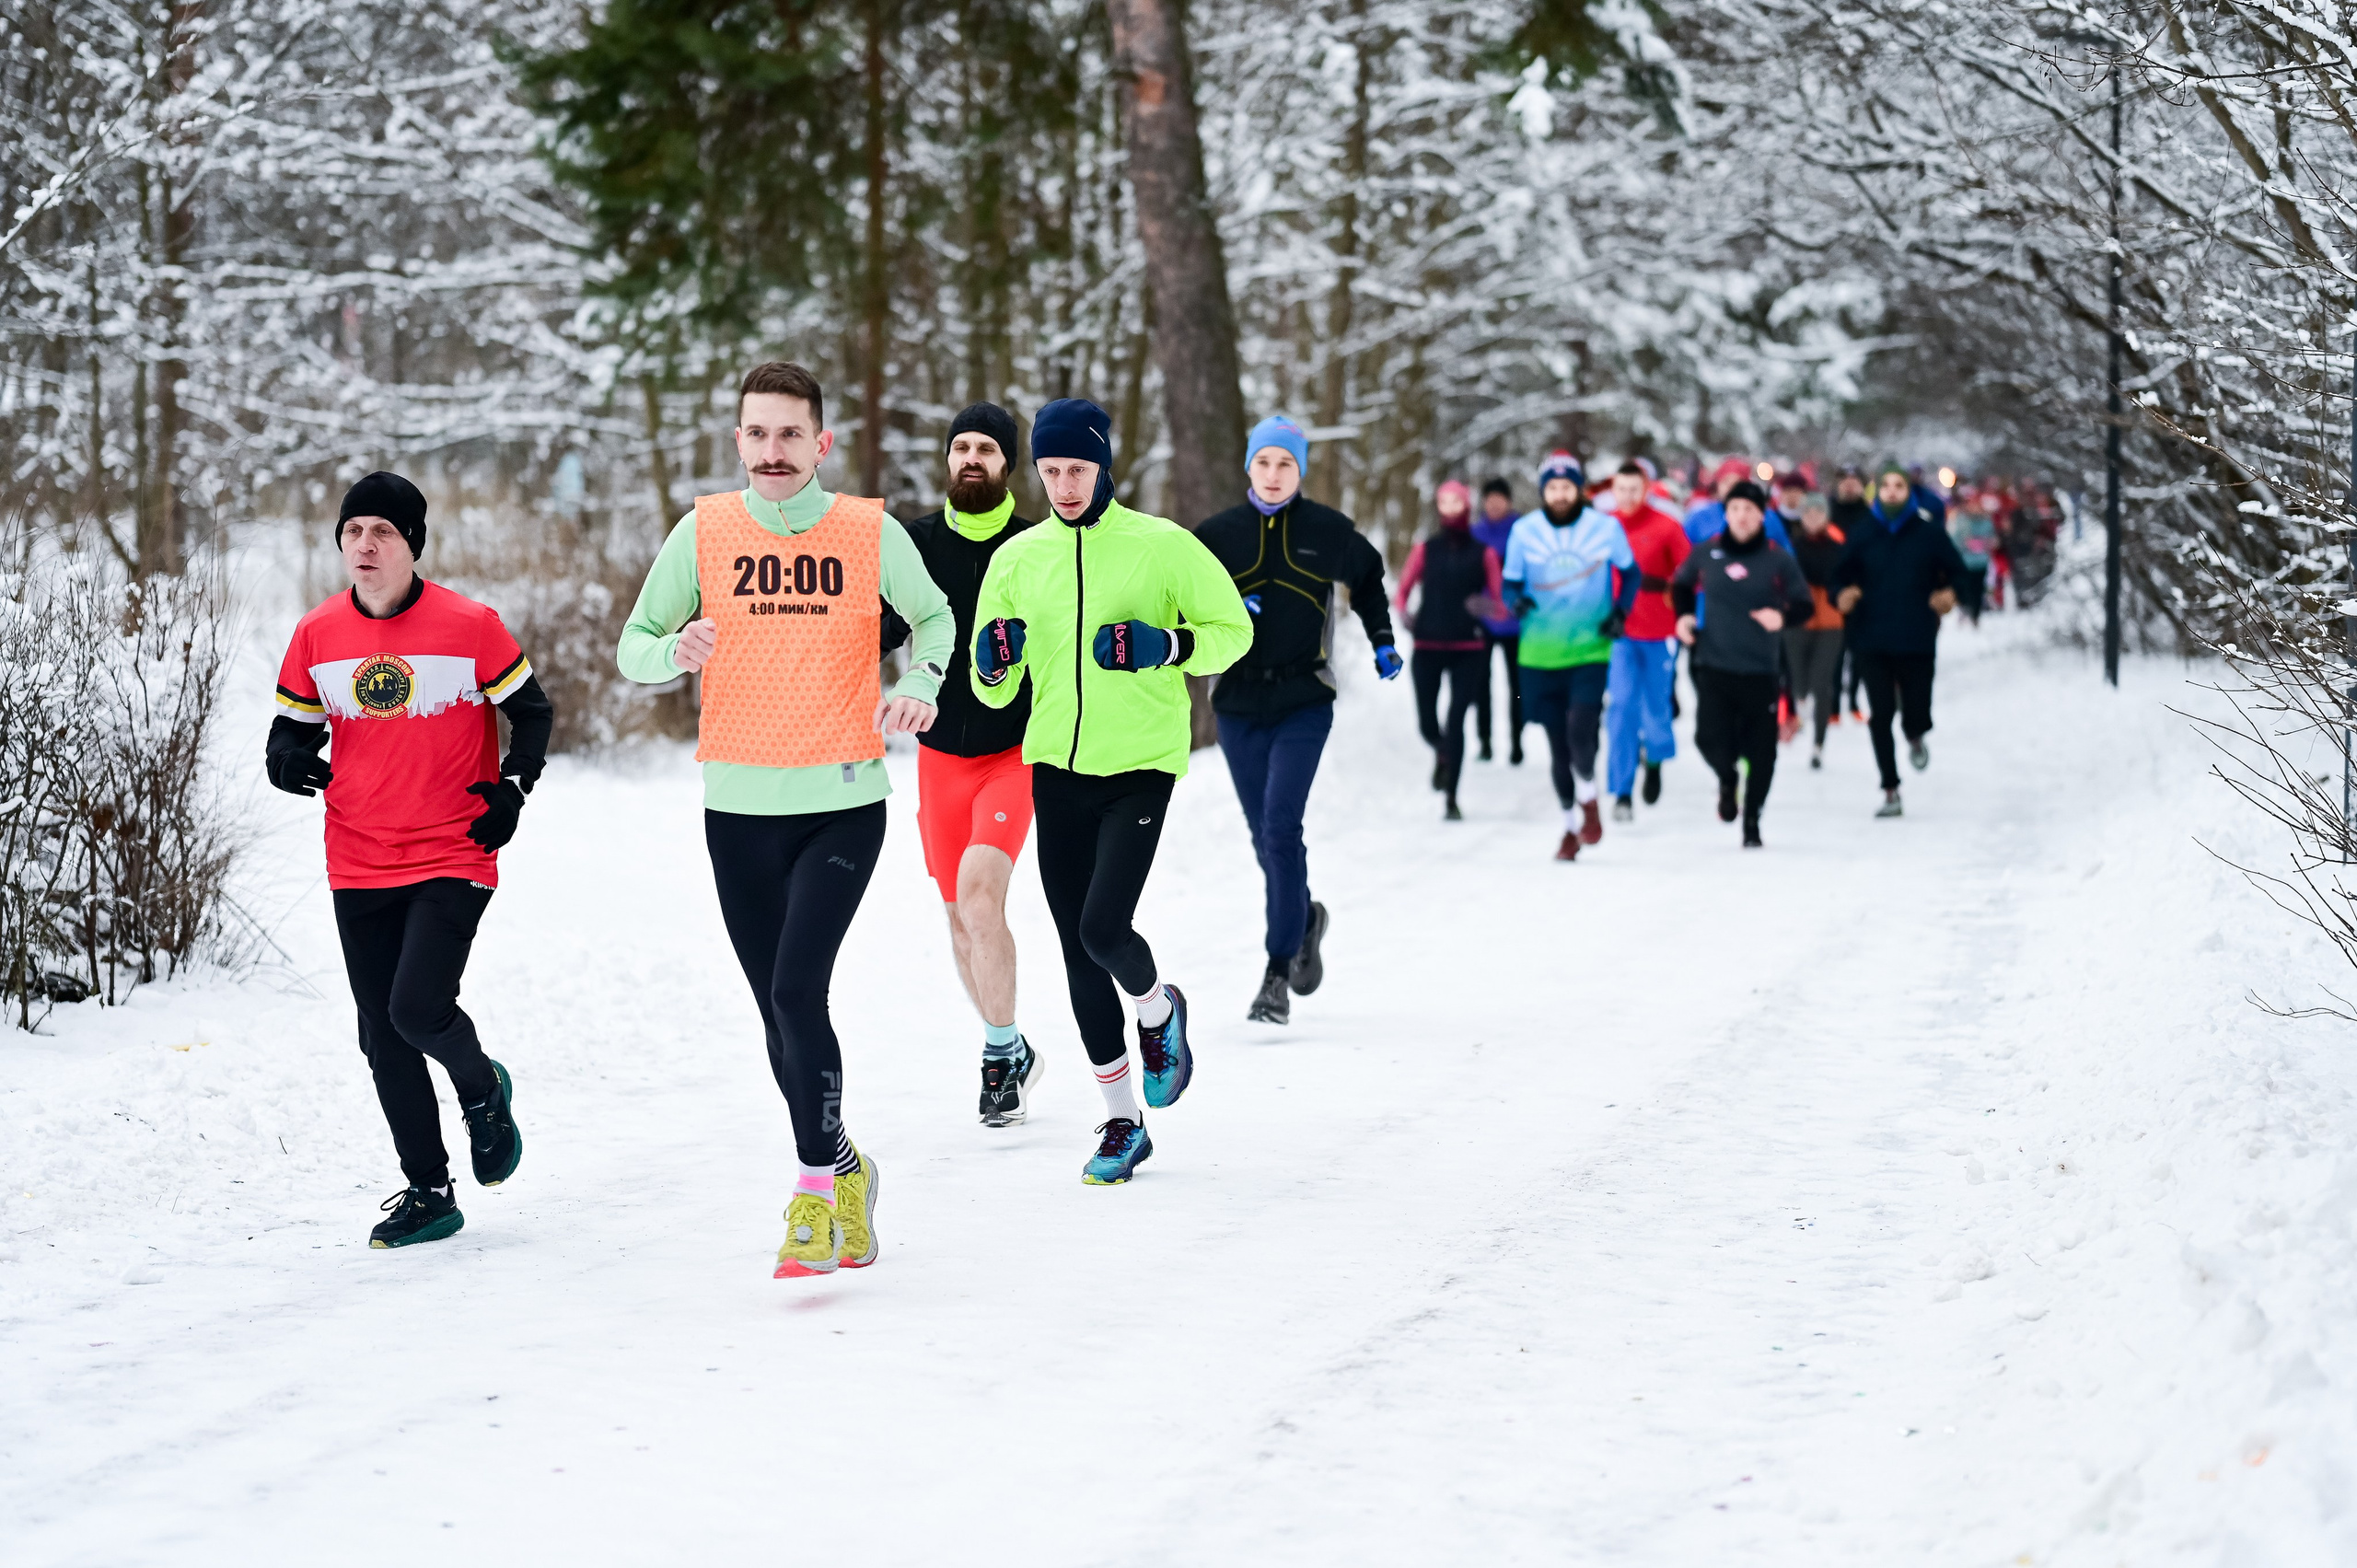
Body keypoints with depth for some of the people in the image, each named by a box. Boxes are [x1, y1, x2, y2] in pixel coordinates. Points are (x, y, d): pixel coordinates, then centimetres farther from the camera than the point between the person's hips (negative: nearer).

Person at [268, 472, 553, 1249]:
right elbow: (293, 727, 12)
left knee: (418, 1009, -19)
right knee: (383, 1038, 5)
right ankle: (428, 1192, 18)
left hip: (453, 858, -4)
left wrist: (510, 789, -8)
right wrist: (288, 758, -10)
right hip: (358, 868, 4)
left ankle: (483, 1091, 15)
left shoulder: (469, 625, -7)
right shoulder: (317, 637, 2)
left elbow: (532, 711, 4)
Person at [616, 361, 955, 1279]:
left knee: (797, 990, -17)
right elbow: (633, 646, 6)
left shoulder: (871, 533, -2)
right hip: (739, 807, 3)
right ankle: (844, 1168, 30)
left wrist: (917, 686, -4)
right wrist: (678, 649, -17)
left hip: (843, 805, -3)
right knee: (780, 1012, 9)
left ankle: (815, 1187, -6)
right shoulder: (703, 532, 0)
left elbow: (933, 618, 15)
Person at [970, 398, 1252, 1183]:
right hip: (1056, 771, 4)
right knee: (1078, 949, 6)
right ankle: (1122, 1123, 18)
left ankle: (1160, 1013, 18)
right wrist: (994, 663, -13)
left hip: (1139, 770, -4)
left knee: (1104, 929, -18)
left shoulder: (1163, 546, -5)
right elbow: (992, 690, 10)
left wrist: (1165, 646, -16)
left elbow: (1232, 630, 2)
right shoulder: (1018, 558, 5)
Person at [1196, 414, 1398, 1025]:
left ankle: (1278, 974, -14)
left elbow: (1367, 575, 21)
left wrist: (1382, 641, 20)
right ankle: (1304, 918, 40)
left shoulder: (1328, 532, 0)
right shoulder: (1218, 534, 0)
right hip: (1238, 705, 2)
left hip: (1303, 704, -2)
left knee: (1281, 826, -16)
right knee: (1265, 835, 11)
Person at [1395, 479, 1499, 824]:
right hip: (1427, 648, 2)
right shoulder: (1425, 549, 7)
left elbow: (1499, 602, 5)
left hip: (1468, 649, -1)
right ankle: (1442, 754, 39)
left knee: (1456, 719, -12)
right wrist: (1404, 615, -10)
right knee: (1427, 724, 2)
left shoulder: (1483, 553, 4)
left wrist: (1487, 607, -18)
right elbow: (1403, 590, 10)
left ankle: (1451, 798, -7)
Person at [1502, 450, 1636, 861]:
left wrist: (1620, 611, -4)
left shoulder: (1605, 527, -3)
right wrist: (1516, 600, -16)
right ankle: (1571, 826, 24)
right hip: (1540, 654, 2)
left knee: (1580, 730, -21)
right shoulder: (1524, 531, -2)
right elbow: (1511, 582, 6)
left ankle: (1588, 800, 5)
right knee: (1558, 745, 8)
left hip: (1589, 650, -2)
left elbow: (1629, 572, 11)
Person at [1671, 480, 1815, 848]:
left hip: (1761, 670, -1)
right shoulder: (1707, 554, 4)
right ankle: (1727, 778, 24)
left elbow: (1804, 604, 1)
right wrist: (1684, 615, 5)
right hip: (1714, 666, 1)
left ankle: (1752, 821, 21)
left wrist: (1783, 616, -21)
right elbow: (1681, 584, 23)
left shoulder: (1778, 560, -2)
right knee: (1710, 738, -13)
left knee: (1761, 750, 2)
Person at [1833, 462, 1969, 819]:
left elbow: (1957, 572, 9)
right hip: (1872, 641, 1)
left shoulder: (1929, 533, 2)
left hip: (1916, 642, -1)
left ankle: (1915, 737, 36)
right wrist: (1842, 595, -11)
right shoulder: (1862, 536, 6)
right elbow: (1841, 576, 11)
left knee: (1916, 714, -3)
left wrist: (1950, 593, -12)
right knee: (1880, 716, -1)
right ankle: (1890, 791, 8)